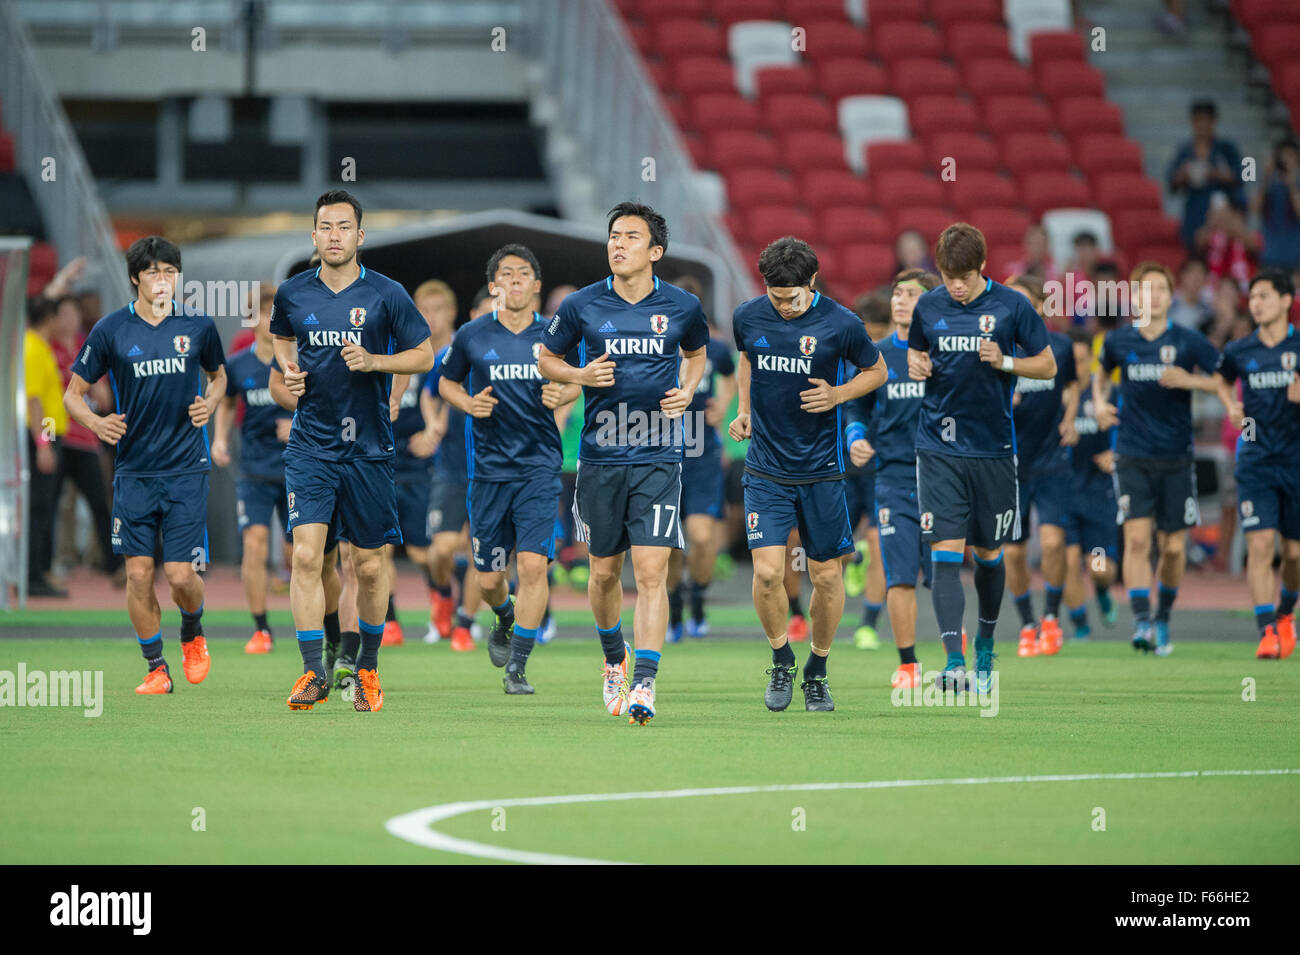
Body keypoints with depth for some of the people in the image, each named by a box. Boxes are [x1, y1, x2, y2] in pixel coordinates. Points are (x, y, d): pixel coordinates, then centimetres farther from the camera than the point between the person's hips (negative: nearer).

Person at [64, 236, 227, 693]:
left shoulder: (197, 326, 2)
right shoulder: (111, 330, -1)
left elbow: (217, 373, 22)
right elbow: (74, 392, 6)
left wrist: (211, 402, 1)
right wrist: (94, 421, -14)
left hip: (186, 470, 0)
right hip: (134, 473, 0)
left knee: (181, 575, -7)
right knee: (139, 574, -2)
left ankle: (193, 634, 26)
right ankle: (156, 668, 13)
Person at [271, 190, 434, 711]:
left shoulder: (387, 295, -3)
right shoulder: (292, 294, 4)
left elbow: (424, 355, 3)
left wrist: (374, 361, -13)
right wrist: (289, 370, 3)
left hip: (369, 447, -1)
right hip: (310, 446, 1)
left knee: (370, 564, 7)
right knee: (306, 554, -14)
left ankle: (368, 668, 25)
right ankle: (313, 672, -13)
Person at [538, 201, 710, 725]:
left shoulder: (682, 306, 1)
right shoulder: (581, 306, -1)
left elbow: (696, 353, 22)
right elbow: (547, 358, 13)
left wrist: (687, 391, 2)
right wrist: (582, 375, -7)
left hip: (659, 458, -1)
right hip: (600, 458, 1)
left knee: (651, 572, -12)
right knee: (604, 572, 11)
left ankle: (644, 685, -14)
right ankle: (614, 660, 38)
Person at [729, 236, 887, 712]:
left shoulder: (841, 325, -10)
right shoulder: (748, 317, -2)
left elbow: (876, 371, 6)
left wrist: (838, 395, -13)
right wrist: (744, 410, 7)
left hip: (821, 471, -1)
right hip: (766, 470, 1)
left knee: (827, 576, 5)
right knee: (767, 572, -11)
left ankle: (817, 672, 26)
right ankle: (782, 661, 13)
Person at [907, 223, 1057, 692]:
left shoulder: (1011, 305, -3)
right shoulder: (928, 306, 3)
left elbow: (1048, 366, 3)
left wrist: (1004, 362, -15)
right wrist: (916, 366, -3)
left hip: (993, 446, 0)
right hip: (939, 448, 0)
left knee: (988, 554, 11)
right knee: (945, 552, -11)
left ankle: (985, 648, 33)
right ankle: (954, 662, -17)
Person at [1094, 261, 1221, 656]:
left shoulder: (1188, 341, -3)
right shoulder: (1118, 341, 2)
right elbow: (1102, 373, 23)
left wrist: (1188, 381, -14)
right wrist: (1100, 402, 4)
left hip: (1177, 458, 0)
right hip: (1133, 456, 0)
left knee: (1173, 547, 4)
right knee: (1137, 538, -15)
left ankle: (1164, 618, 26)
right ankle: (1142, 623, -17)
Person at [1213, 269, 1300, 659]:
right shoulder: (1239, 351, 5)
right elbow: (1221, 378, 26)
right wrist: (1231, 406, 7)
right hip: (1256, 462, 1)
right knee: (1259, 545, -13)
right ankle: (1267, 631, -12)